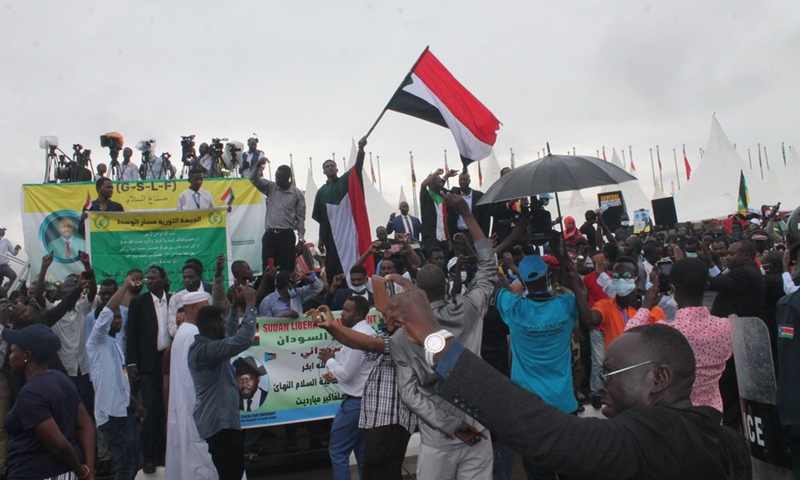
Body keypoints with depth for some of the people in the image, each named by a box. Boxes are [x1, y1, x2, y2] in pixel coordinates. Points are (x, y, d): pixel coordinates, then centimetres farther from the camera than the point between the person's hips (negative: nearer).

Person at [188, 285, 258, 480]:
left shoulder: (205, 345, 9)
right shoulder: (205, 349, -23)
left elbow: (229, 336, 25)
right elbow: (244, 340, -33)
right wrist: (250, 305, -24)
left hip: (219, 419, 11)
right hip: (219, 422, -11)